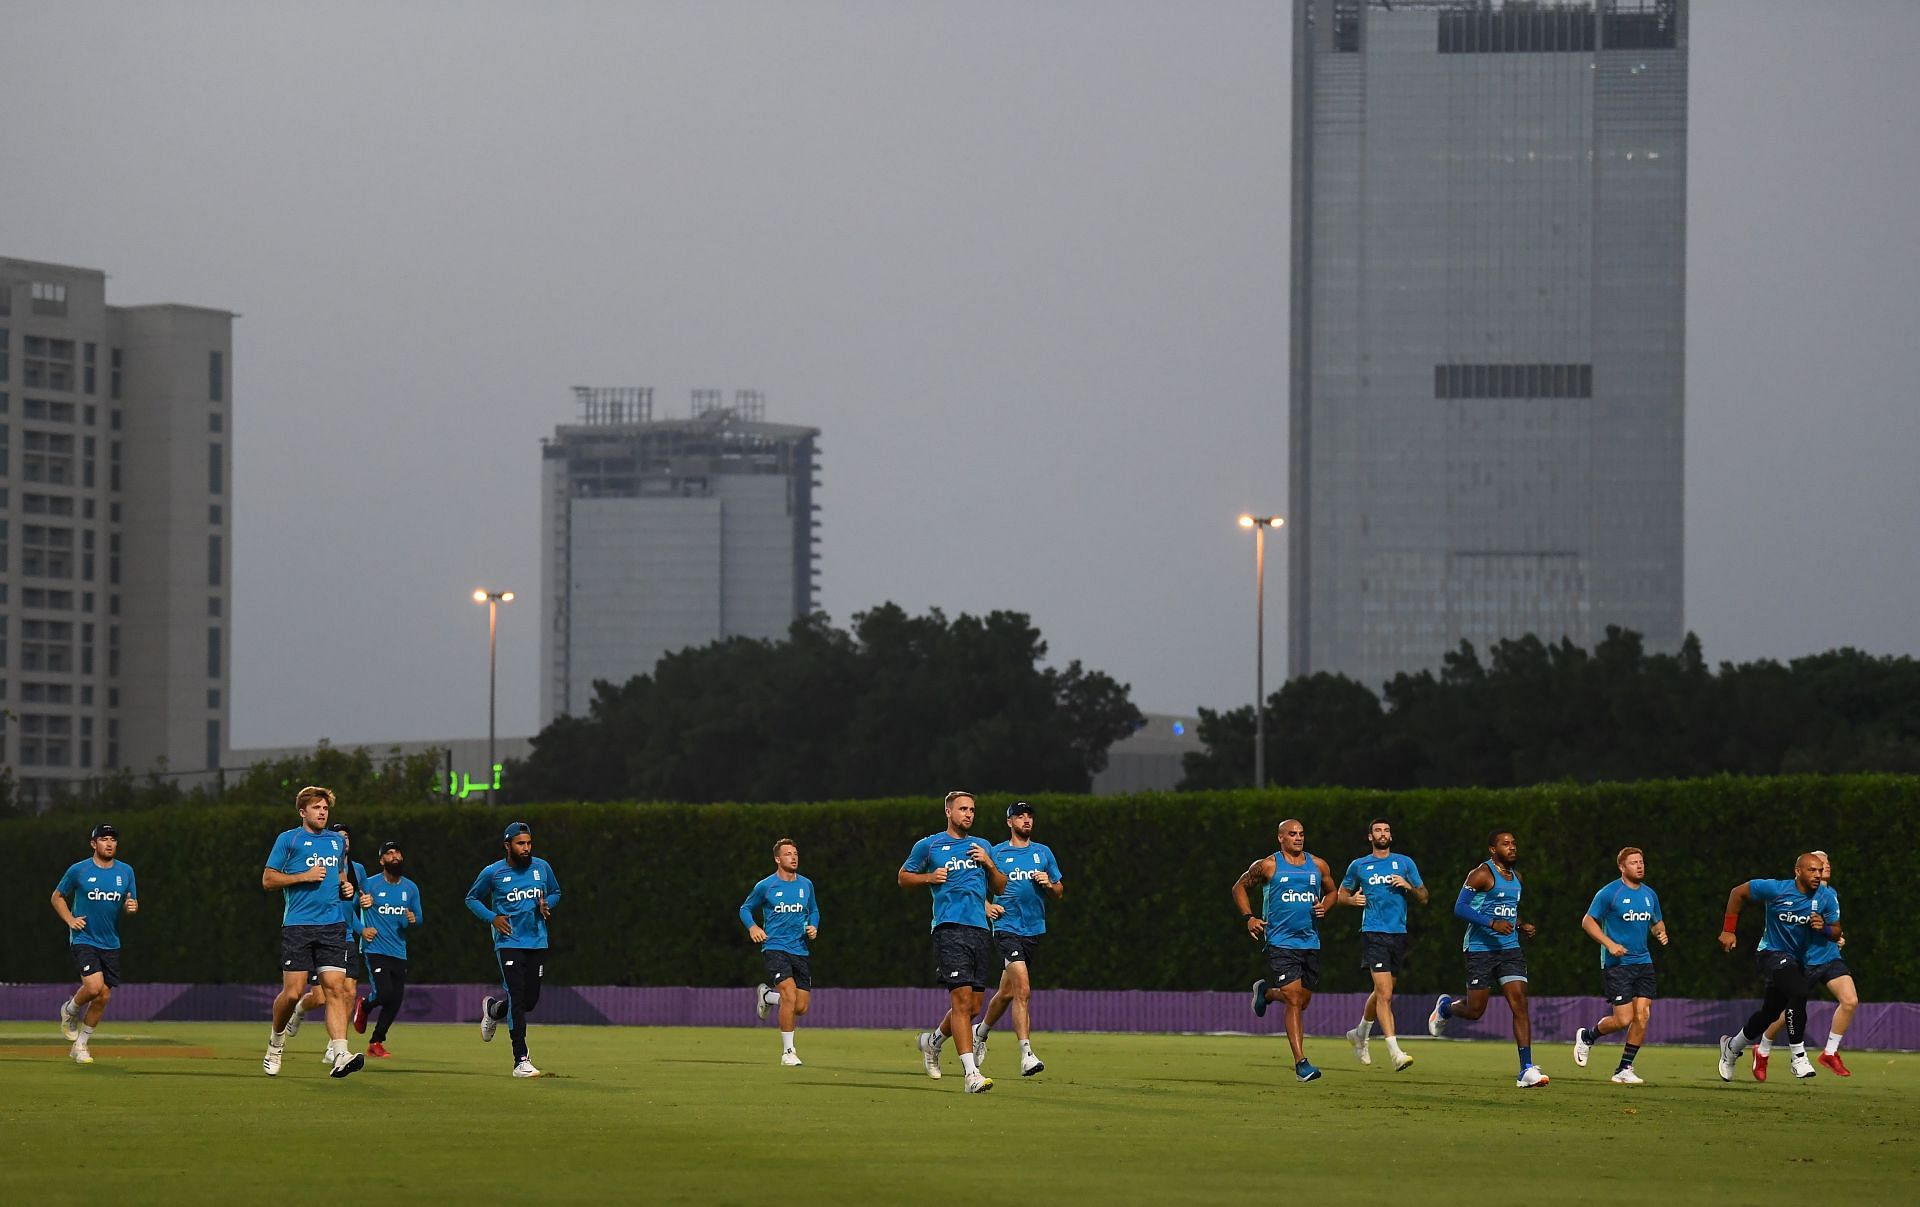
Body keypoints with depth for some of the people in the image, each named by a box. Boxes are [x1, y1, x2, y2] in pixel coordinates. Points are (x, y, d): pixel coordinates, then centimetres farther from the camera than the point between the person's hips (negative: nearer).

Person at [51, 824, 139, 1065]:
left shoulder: (125, 872, 5)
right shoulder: (78, 870, -5)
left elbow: (132, 904, 13)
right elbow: (57, 896, 7)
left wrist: (132, 906, -12)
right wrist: (70, 920, -9)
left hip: (110, 943, 4)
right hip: (83, 939, -4)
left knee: (103, 997, 2)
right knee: (94, 986, -23)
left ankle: (80, 1045, 17)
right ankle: (70, 1010, 10)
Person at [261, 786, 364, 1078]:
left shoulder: (337, 841, 17)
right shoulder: (288, 840, 2)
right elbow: (268, 879, 0)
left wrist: (345, 887, 10)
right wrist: (304, 877, -10)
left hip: (332, 926, 4)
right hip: (297, 925, -4)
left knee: (335, 988, -10)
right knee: (293, 992, -5)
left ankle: (339, 1054, -20)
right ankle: (276, 1041, 23)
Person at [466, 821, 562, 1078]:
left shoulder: (542, 868, 4)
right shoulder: (493, 872, -4)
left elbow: (555, 892, 20)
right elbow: (472, 899, 9)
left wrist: (546, 905, -4)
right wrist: (492, 918, -8)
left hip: (537, 942, 4)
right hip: (509, 942, -4)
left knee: (531, 999, 7)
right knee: (518, 999, -14)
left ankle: (493, 1008, 40)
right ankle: (521, 1060, -14)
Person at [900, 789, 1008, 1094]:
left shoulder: (983, 847, 20)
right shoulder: (928, 845, 8)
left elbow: (1000, 888, 21)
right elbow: (903, 877, 15)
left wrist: (989, 864, 3)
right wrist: (929, 878, -3)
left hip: (979, 929, 6)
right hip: (949, 928, -6)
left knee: (973, 1006, 7)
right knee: (962, 999, -16)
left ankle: (932, 1041, 35)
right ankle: (972, 1074, -20)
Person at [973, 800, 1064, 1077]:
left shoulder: (1043, 853, 12)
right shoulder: (996, 853, 2)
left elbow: (1059, 892, 17)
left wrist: (1049, 883, -6)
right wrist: (986, 906, -8)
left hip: (1034, 929, 5)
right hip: (1007, 927, -5)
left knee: (1007, 992, 14)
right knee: (1023, 990, -20)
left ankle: (981, 1031, 40)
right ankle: (1026, 1056, -24)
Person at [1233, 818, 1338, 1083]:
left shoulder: (1318, 866, 9)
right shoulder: (1268, 866, -2)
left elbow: (1331, 891, 24)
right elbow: (1239, 887, 10)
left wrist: (1324, 905, 1)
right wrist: (1248, 917, -3)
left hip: (1310, 942, 5)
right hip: (1280, 943, -5)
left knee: (1303, 1000, 15)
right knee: (1294, 1001, -13)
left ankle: (1266, 991, 46)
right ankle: (1301, 1062, -13)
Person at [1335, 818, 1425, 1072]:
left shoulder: (1404, 863, 11)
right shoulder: (1358, 866, 7)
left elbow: (1423, 898, 12)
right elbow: (1341, 895, 18)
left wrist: (1408, 886, -8)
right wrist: (1352, 899, -4)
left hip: (1398, 934, 4)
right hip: (1373, 934, -4)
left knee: (1381, 993, 16)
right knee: (1385, 994, -16)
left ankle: (1360, 1034, 42)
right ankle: (1396, 1053, -22)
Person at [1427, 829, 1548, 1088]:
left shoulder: (1516, 877, 15)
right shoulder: (1482, 874, -9)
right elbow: (1460, 908, -15)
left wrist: (1521, 927, 9)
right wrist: (1492, 923, -25)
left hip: (1510, 950, 6)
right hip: (1481, 948, -6)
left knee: (1520, 1005, -9)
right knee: (1475, 1010, 0)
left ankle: (1527, 1071, -13)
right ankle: (1445, 1006, 37)